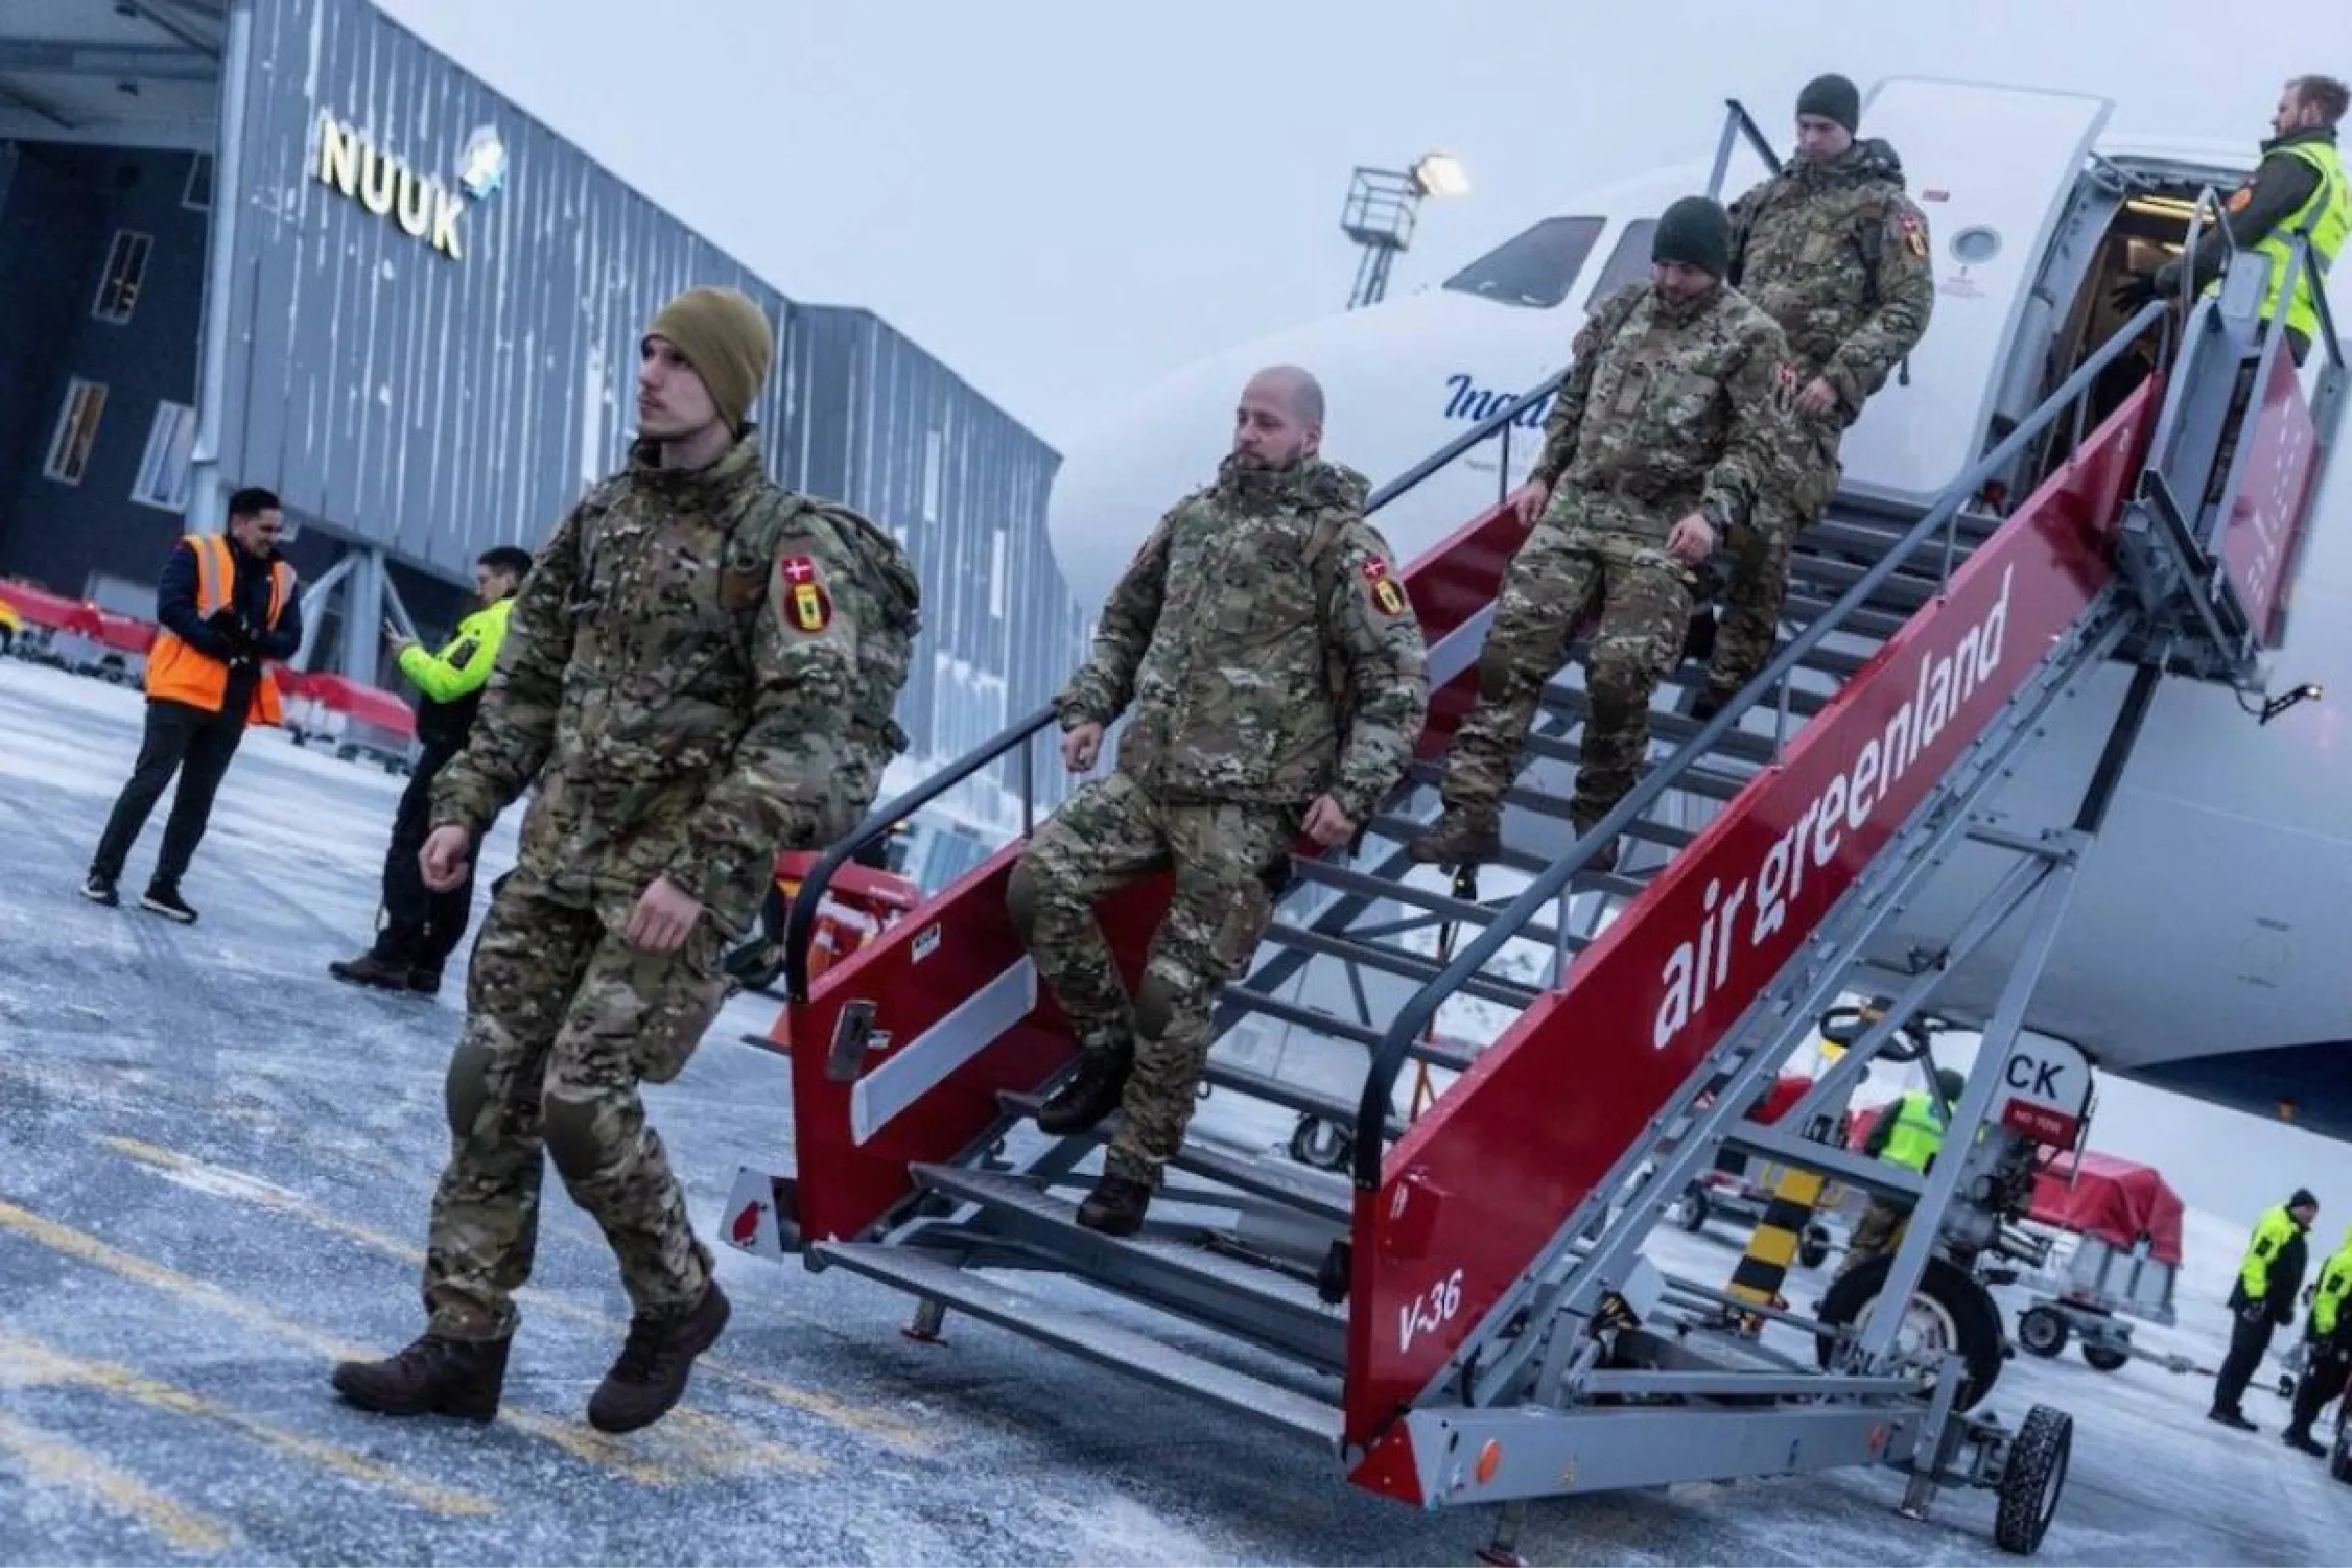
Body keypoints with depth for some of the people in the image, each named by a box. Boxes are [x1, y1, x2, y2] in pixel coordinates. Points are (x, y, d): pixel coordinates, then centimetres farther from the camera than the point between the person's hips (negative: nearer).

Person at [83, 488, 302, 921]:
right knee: (149, 781, -3)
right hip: (183, 690, -5)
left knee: (198, 797, 8)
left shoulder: (282, 577, 11)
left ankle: (164, 885, 15)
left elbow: (290, 639, 5)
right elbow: (171, 608, -13)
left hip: (234, 704, 5)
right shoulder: (196, 552, -2)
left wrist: (250, 637, -14)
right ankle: (103, 872, 5)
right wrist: (219, 641, -21)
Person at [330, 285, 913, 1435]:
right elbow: (528, 678, 18)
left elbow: (805, 725, -17)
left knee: (583, 1093, -11)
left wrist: (704, 869, -24)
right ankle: (463, 1343, 13)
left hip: (678, 869, -6)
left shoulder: (787, 539, -10)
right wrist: (465, 807, 9)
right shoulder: (603, 514, 11)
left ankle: (675, 1303, 13)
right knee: (491, 1082, 3)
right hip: (556, 855, 7)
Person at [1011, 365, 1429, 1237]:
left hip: (1251, 803, -6)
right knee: (1039, 882, -14)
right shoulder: (1196, 516, 13)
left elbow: (1399, 681, -7)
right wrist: (1088, 708, 13)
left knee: (1177, 991, -9)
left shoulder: (1341, 542, -5)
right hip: (1146, 774, 6)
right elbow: (1125, 620, 26)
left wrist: (1352, 790, -14)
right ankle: (1106, 1044, 8)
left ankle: (1138, 1165, 9)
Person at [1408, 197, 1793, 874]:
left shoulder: (1751, 337, -2)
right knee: (1513, 644, -8)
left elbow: (1753, 443, -6)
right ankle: (1471, 812, -7)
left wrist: (1713, 514, -19)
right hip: (1576, 505, 4)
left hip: (1665, 528, -4)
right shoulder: (1622, 308, 13)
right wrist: (1542, 475, 16)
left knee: (1620, 670, -16)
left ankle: (1599, 818, 7)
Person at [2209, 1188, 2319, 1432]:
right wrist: (2255, 1296, -23)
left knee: (2250, 1359, 9)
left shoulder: (2296, 1233, 19)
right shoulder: (2276, 1223, -12)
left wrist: (2285, 1306, 22)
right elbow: (2256, 1259, -20)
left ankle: (2229, 1408, 13)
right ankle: (2221, 1407, -9)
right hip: (2254, 1302, -10)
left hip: (2268, 1307, 10)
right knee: (2241, 1354, -10)